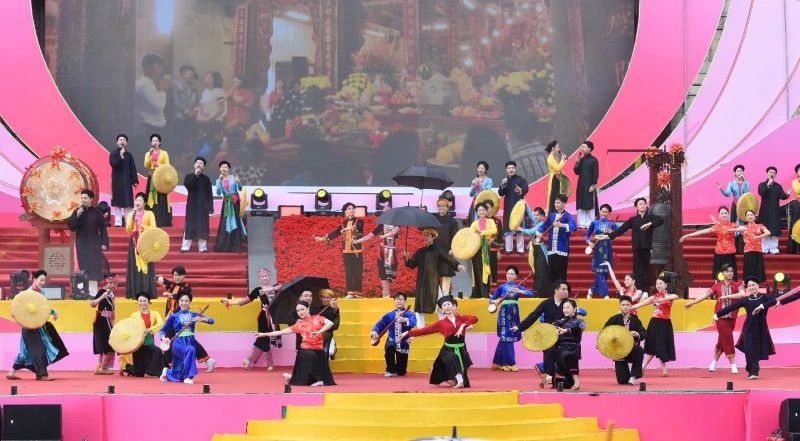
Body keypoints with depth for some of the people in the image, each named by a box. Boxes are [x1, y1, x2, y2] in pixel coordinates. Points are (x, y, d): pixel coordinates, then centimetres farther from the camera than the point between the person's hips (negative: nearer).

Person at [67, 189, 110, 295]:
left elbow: (102, 229, 1)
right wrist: (77, 216, -17)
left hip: (94, 244, -1)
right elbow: (71, 227, -3)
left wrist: (104, 243, -7)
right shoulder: (77, 211, 2)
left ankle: (93, 292, -3)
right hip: (81, 244, 1)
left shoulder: (96, 212, -2)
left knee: (94, 267, -5)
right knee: (84, 267, -1)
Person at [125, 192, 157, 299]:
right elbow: (128, 230, 5)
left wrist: (142, 226, -15)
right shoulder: (131, 214, 13)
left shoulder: (149, 214, 5)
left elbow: (153, 228, -4)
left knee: (146, 267, -8)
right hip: (134, 243, 3)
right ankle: (135, 293, -3)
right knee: (134, 267, -3)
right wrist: (132, 220, -9)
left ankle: (147, 293, -8)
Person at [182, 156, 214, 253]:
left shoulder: (206, 179, 7)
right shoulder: (189, 176, 7)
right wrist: (195, 175, -14)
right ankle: (185, 247, -3)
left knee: (202, 226, -2)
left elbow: (210, 194, 5)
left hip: (203, 205, 0)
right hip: (192, 204, 0)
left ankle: (203, 247, 0)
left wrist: (211, 207, -3)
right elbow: (186, 185, -14)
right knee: (190, 225, -3)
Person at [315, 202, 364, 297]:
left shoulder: (359, 221, -1)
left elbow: (358, 226, -23)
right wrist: (323, 238, 7)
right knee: (348, 272, 2)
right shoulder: (344, 224, 12)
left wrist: (351, 228, -41)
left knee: (358, 272, -2)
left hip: (357, 250, -4)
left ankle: (358, 292, 3)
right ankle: (350, 292, 5)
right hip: (346, 251, 4)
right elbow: (336, 232, 13)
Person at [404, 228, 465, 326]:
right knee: (419, 308, 4)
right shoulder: (420, 252, 14)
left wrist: (457, 265, -33)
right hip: (421, 283, 5)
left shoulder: (437, 251, -1)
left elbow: (448, 258, -15)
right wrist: (407, 259, -6)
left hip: (433, 283, -5)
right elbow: (412, 265, 14)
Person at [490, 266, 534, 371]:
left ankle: (499, 362, 16)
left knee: (506, 338, 7)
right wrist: (494, 301, -16)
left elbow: (531, 294, -8)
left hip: (514, 313, 3)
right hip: (504, 313, -3)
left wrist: (520, 291, -23)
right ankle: (510, 363, -2)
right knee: (506, 337, -7)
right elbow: (491, 299, 7)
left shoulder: (518, 287, 5)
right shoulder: (501, 287, 2)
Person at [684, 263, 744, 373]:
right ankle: (733, 365, -5)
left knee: (722, 339, 10)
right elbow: (705, 295, 8)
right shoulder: (717, 286, 3)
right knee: (727, 339, -8)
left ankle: (714, 362, 27)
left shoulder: (737, 285, 1)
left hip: (732, 317, 1)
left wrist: (727, 296, -25)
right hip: (721, 316, -1)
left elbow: (742, 294, -18)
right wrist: (691, 303, 11)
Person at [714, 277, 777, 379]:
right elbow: (732, 307, 3)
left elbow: (774, 301, -17)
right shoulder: (746, 300, 6)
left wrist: (763, 306, -31)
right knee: (750, 350, -7)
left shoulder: (764, 298, 2)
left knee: (758, 349, 3)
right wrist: (718, 314, 0)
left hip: (761, 328, 0)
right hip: (749, 328, 0)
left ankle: (753, 371, 17)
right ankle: (753, 371, 1)